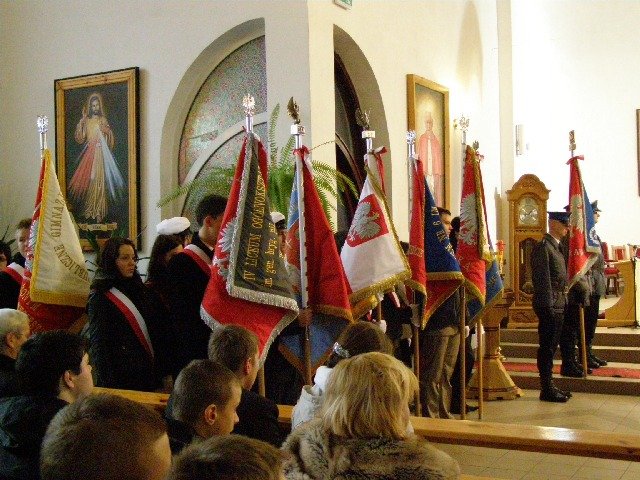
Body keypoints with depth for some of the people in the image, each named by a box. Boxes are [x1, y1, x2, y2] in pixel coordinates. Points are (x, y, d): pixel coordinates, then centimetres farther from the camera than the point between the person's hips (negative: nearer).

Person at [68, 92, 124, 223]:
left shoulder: (103, 120, 6)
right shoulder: (86, 121, 12)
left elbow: (111, 139, 3)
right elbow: (80, 139, 3)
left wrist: (108, 131, -17)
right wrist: (81, 122, -3)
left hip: (100, 153, -3)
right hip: (88, 153, 3)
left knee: (99, 180, -9)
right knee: (87, 180, -1)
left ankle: (98, 211, -7)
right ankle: (89, 210, 7)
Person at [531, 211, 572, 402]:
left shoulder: (556, 247, 17)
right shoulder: (543, 247, -13)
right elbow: (543, 279, -18)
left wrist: (563, 303, 14)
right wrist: (548, 306, -20)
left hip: (558, 305, 10)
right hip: (549, 306, -10)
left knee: (551, 347, 14)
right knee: (547, 347, -3)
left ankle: (549, 386, 21)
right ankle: (546, 390, 2)